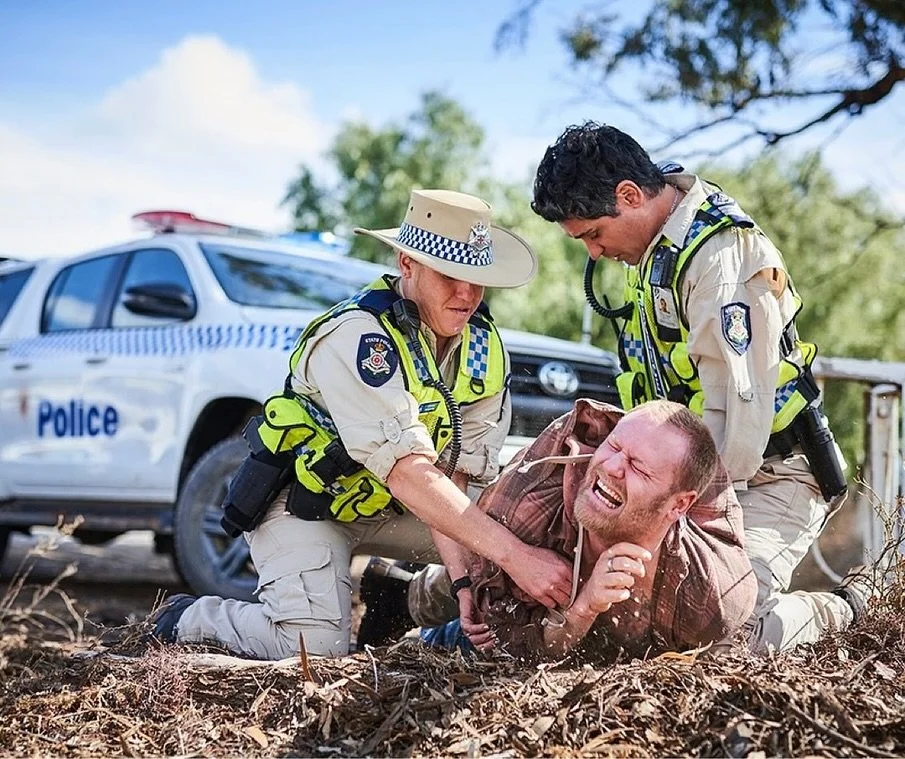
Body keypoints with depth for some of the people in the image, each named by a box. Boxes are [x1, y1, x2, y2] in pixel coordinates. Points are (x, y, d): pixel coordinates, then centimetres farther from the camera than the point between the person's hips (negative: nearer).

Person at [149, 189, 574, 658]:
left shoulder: (484, 350, -9)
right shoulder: (355, 337, -30)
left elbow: (450, 476, -14)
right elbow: (408, 474, -39)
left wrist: (462, 578, -29)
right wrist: (515, 556, -44)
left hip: (386, 510, 7)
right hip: (303, 502, -7)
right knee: (318, 647, -25)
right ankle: (189, 617, 3)